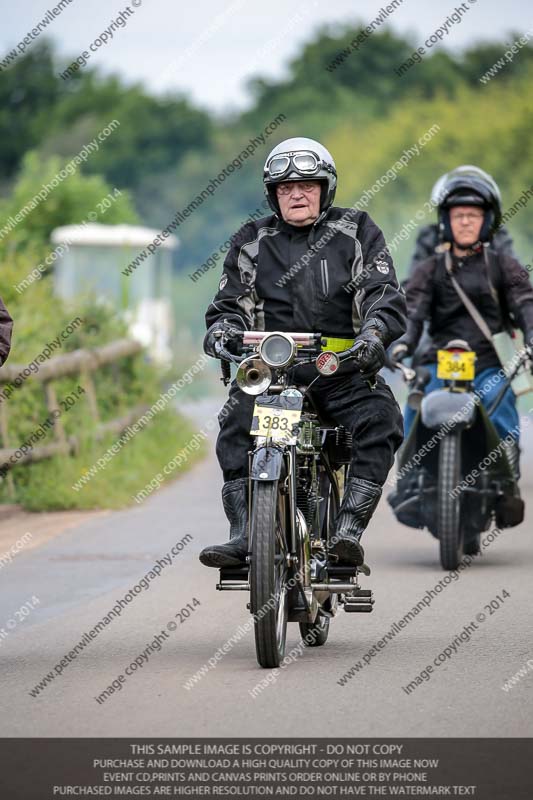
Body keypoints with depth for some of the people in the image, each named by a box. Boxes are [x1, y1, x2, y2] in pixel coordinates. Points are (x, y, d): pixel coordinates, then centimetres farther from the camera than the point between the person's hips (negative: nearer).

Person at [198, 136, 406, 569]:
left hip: (344, 369, -1)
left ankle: (349, 529, -29)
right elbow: (230, 304, 15)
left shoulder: (357, 232, 8)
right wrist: (222, 334, -10)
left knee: (379, 419, -29)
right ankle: (242, 534, -28)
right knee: (238, 420, -28)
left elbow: (387, 297, -1)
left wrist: (374, 334, -23)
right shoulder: (251, 242, 15)